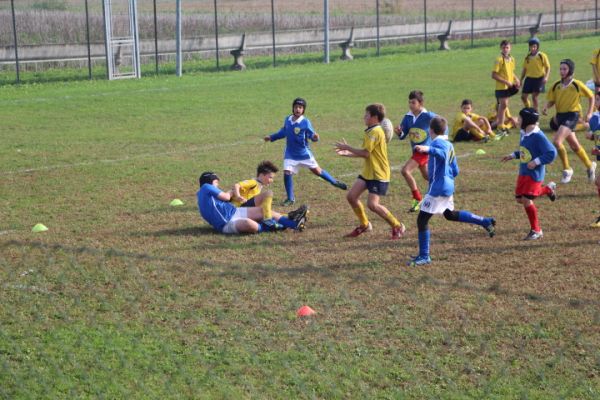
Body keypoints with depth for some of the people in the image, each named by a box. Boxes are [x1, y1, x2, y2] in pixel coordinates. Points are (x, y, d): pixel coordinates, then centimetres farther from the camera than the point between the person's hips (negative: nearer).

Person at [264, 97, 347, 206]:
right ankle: (290, 198, 6)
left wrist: (315, 137, -41)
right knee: (287, 173, -10)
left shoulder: (305, 122, -16)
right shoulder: (287, 120, -2)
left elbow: (311, 135, -18)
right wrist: (271, 137, 22)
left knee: (317, 171, 6)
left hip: (304, 153, -3)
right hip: (290, 154, 3)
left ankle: (334, 182, 31)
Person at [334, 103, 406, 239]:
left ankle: (397, 227, 0)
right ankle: (364, 225, 21)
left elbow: (365, 153, -23)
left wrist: (347, 147, -12)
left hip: (379, 174, -10)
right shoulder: (371, 131, 13)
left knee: (372, 204, -16)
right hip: (368, 172, 10)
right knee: (351, 196, 5)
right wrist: (346, 153, 15)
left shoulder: (376, 132, -18)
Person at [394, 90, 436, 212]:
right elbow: (402, 136, 3)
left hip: (425, 150, -8)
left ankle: (418, 199, -9)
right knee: (426, 176, 23)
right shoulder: (408, 117, 0)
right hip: (416, 150, 8)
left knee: (405, 170, -21)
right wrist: (399, 132, -19)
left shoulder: (428, 116, -17)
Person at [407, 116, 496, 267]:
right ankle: (486, 222, 34)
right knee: (450, 214, 32)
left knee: (422, 219, -5)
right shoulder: (448, 144, 15)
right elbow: (455, 171, 17)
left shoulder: (437, 142, -13)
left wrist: (428, 149, -55)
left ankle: (424, 257, -4)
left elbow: (442, 153, -38)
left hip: (437, 187, -10)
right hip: (448, 185, 10)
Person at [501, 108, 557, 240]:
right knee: (519, 199, 14)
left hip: (534, 174, -9)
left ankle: (536, 231, 4)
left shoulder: (538, 136, -21)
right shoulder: (524, 134, 6)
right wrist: (512, 156, 12)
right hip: (523, 172, 9)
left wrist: (536, 162, -25)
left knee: (526, 200, -12)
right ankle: (548, 188, 31)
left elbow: (551, 153, -22)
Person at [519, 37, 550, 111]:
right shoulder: (527, 57, 7)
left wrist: (546, 77, -18)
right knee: (523, 96, 2)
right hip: (529, 78, 5)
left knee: (534, 96, -8)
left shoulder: (542, 56, -5)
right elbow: (524, 69, 15)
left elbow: (547, 67, -4)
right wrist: (521, 80, 13)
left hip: (539, 79, -5)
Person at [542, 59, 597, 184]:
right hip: (559, 116, 6)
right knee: (574, 146, 17)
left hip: (571, 116, -6)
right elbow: (551, 100, 11)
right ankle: (590, 166, 38)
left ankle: (567, 169, -6)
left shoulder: (577, 85, -9)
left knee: (557, 141, -22)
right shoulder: (556, 86, 4)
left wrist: (589, 113, -3)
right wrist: (546, 107, -11)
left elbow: (591, 96, 2)